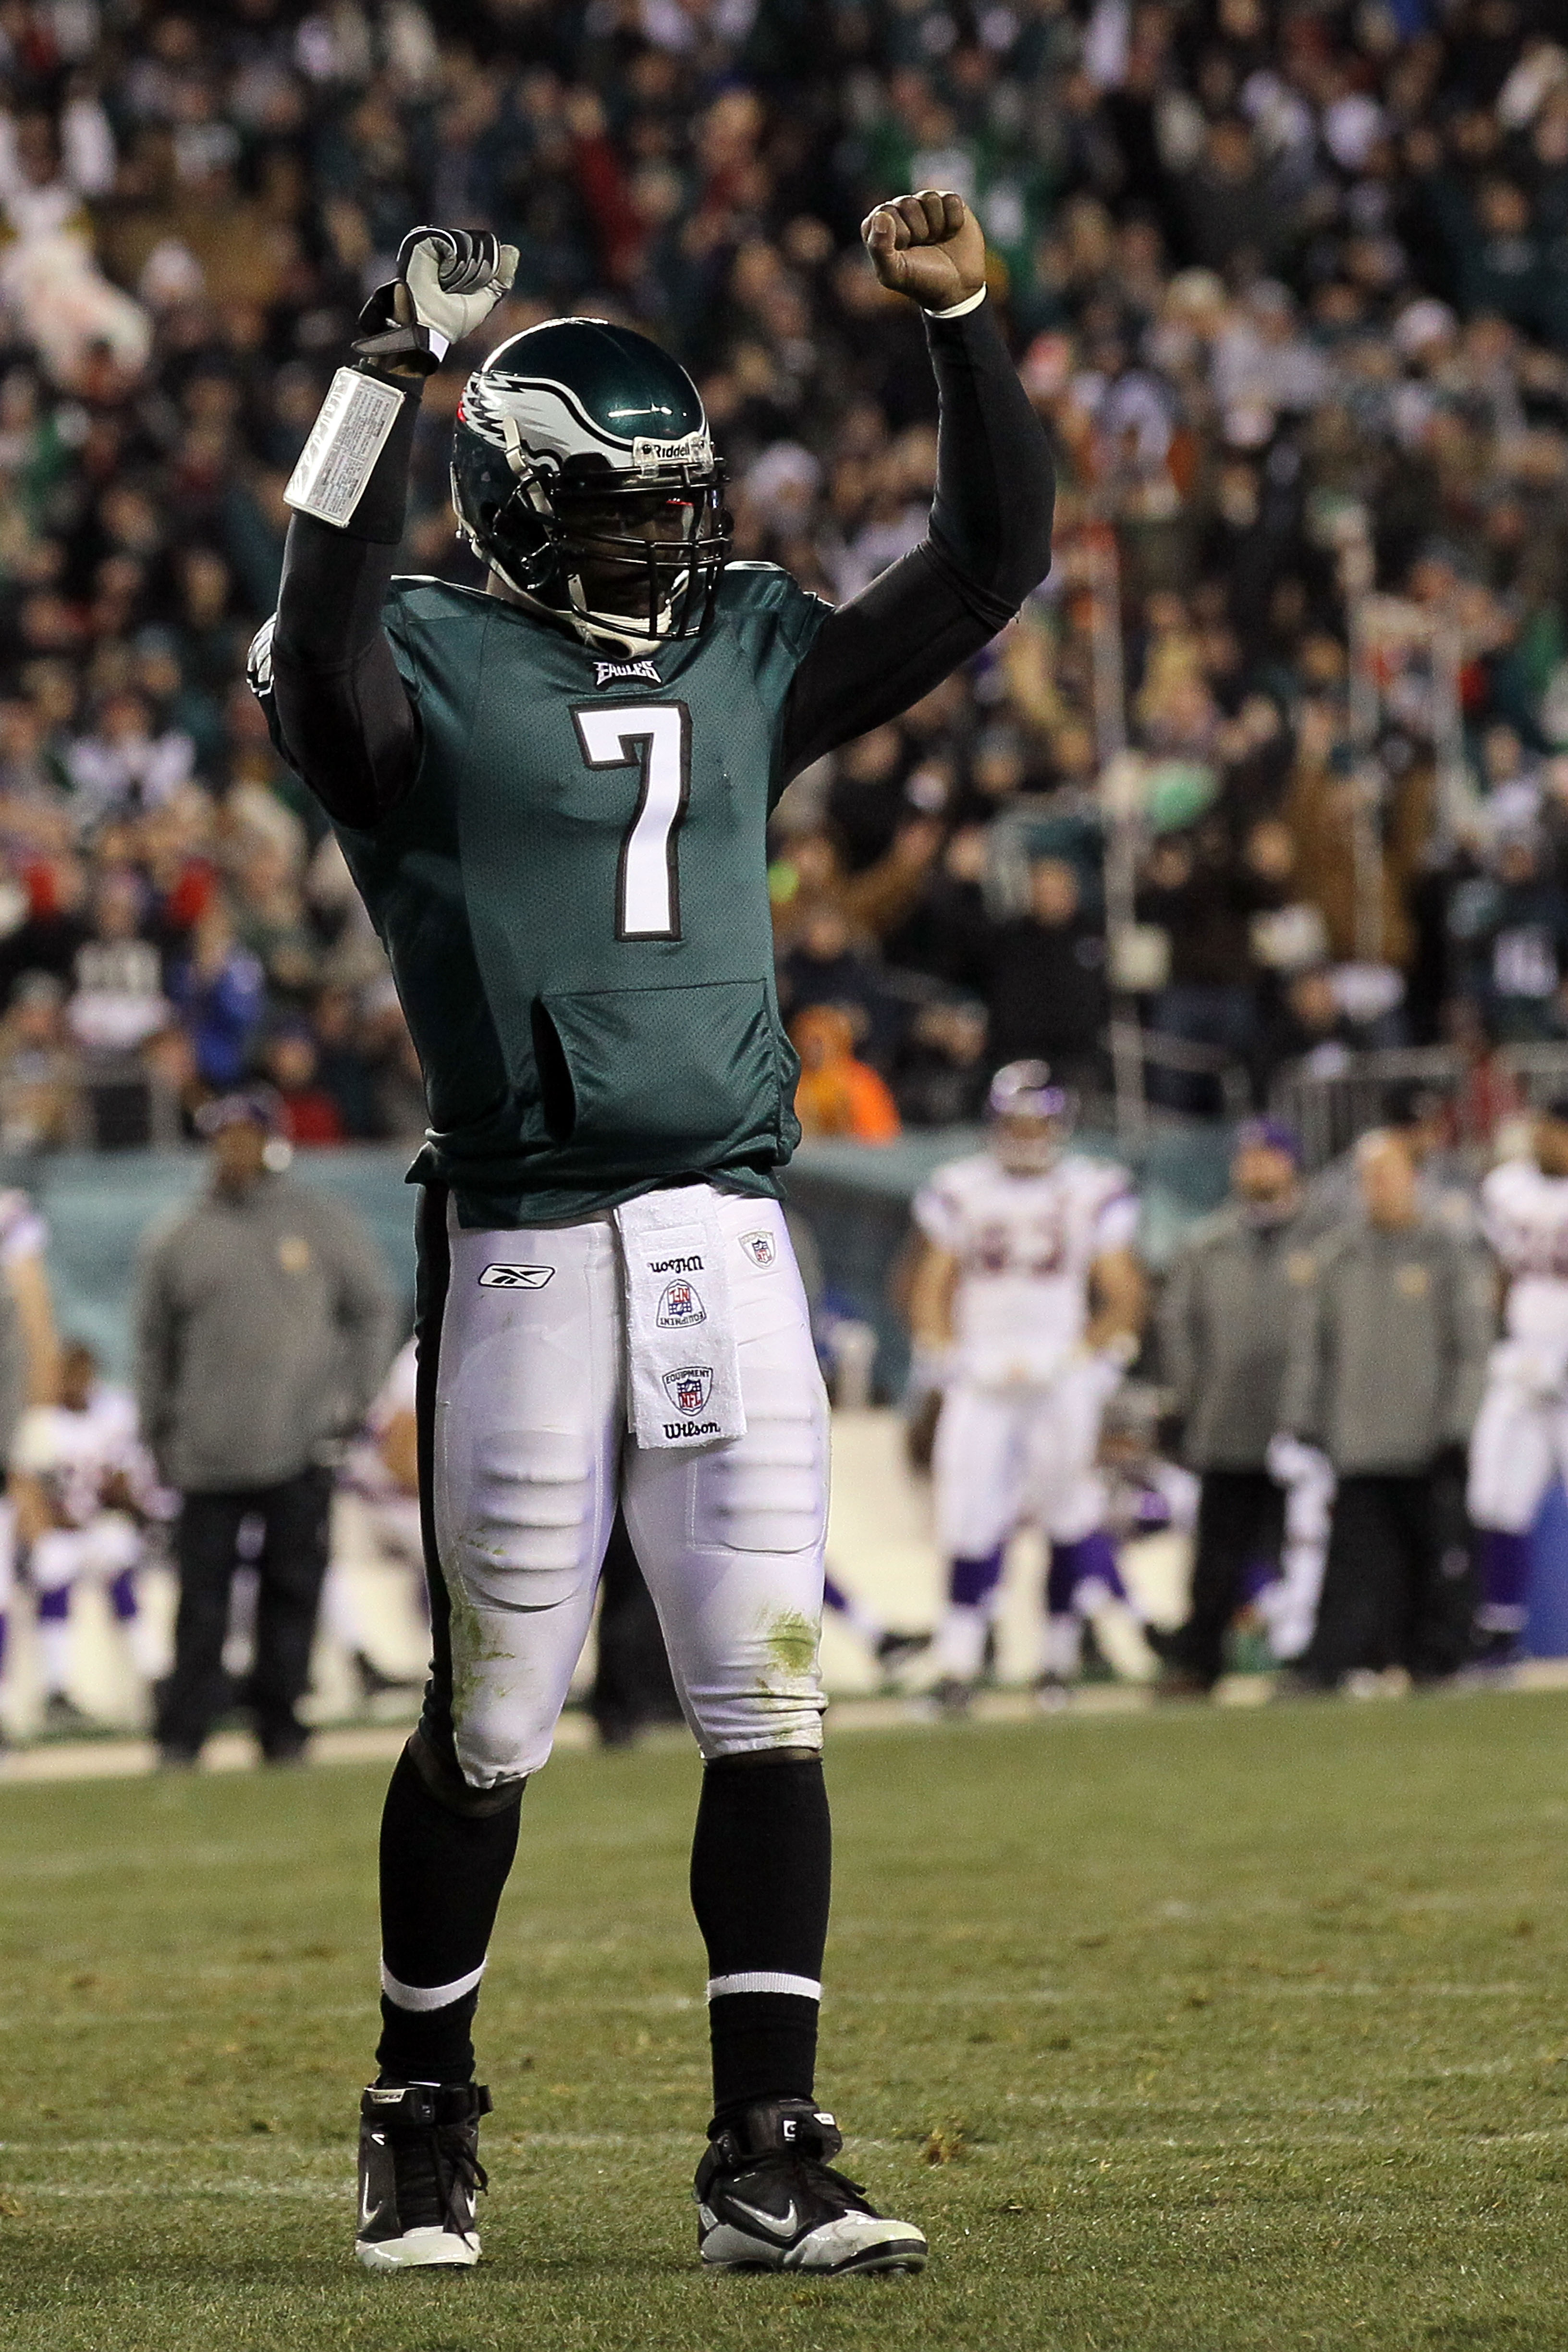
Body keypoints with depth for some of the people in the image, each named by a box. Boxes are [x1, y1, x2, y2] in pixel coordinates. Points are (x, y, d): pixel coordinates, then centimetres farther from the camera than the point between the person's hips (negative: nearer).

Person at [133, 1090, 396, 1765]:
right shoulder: (174, 1241, 9)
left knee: (293, 1589, -1)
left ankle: (280, 1725, 6)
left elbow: (371, 1311, 11)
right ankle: (181, 1735, -4)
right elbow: (154, 1344, 15)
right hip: (206, 1451, 1)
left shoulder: (323, 1223, 6)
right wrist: (157, 1431, 10)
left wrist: (353, 1398, 2)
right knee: (201, 1596, -4)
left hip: (300, 1450, -1)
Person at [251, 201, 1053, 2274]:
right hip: (527, 1250, -4)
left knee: (766, 1714, 0)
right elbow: (321, 660, -26)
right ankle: (422, 2119, 24)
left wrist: (962, 320, 1)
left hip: (731, 1245, 4)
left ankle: (768, 2162, 3)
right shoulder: (432, 678, -3)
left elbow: (993, 564, 12)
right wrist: (388, 381, -34)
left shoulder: (750, 658, 12)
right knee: (492, 1730, 5)